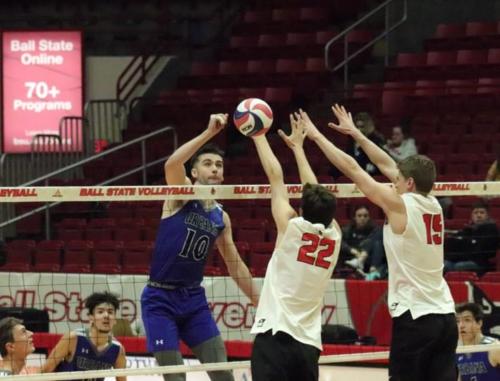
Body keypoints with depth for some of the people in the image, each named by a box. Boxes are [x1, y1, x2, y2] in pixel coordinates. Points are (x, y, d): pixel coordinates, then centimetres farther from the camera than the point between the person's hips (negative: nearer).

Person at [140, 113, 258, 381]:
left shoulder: (221, 217, 9)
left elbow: (235, 265, 18)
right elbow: (171, 165, -30)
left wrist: (260, 302, 16)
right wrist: (209, 133, -36)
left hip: (194, 298, 5)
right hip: (160, 299, -5)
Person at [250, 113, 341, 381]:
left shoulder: (292, 227, -4)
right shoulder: (334, 235, 7)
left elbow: (275, 176, 5)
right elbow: (316, 192, 22)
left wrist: (258, 134, 18)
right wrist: (297, 146, 33)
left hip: (274, 336, -5)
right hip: (308, 343, 5)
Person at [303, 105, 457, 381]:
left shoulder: (400, 205, -8)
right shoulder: (433, 205, 11)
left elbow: (351, 168, -3)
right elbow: (387, 165, 21)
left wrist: (316, 135, 6)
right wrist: (355, 133, 29)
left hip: (415, 316, -7)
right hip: (445, 315, 7)